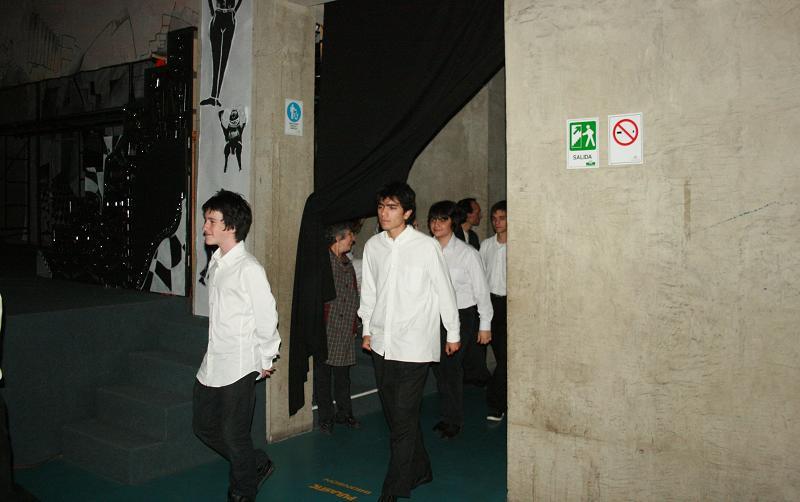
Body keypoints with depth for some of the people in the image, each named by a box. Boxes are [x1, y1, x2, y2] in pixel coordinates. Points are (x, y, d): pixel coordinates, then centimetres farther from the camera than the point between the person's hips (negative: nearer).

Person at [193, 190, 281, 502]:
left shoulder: (249, 269, -18)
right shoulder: (215, 264, 8)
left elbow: (267, 318, -14)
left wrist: (266, 360, -5)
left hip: (239, 368, -9)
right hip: (212, 365, 9)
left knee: (234, 435, 3)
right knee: (203, 425, 18)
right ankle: (258, 465, 36)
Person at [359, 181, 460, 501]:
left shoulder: (426, 246, -10)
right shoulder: (373, 246, 5)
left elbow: (445, 292, -2)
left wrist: (453, 334, 4)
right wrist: (367, 329, 16)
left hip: (414, 346, -5)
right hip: (381, 344, 6)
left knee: (404, 420, -4)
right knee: (394, 415, 14)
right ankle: (420, 470, 34)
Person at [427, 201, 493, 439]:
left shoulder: (467, 253, -10)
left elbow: (481, 290, -5)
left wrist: (485, 325, -3)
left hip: (462, 316, -4)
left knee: (452, 367, -4)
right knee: (439, 367, 12)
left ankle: (455, 420, 14)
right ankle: (447, 415, 35)